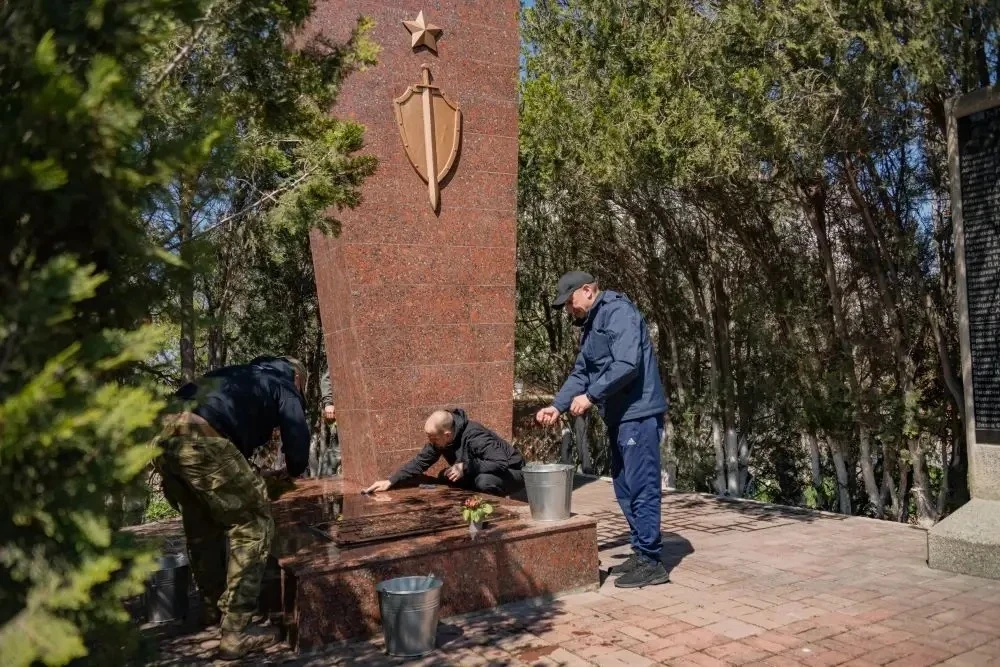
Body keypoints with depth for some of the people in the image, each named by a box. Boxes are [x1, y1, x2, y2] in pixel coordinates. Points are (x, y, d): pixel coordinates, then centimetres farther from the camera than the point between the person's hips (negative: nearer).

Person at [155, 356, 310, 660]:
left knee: (202, 525, 25)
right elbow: (297, 437, 8)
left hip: (163, 432, 8)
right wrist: (291, 470, 28)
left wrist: (241, 473, 40)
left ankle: (212, 607, 42)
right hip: (201, 440, -8)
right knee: (252, 526, 3)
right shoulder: (283, 385, 15)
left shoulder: (242, 374, 35)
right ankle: (235, 633, 3)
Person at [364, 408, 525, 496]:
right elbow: (420, 461, -3)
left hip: (510, 472, -8)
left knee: (484, 481, -37)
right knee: (444, 477, -6)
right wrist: (390, 481, -11)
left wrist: (466, 467, -38)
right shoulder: (439, 439, -10)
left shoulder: (475, 437, -34)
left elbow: (502, 463, -37)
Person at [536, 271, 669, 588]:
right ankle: (641, 553, 23)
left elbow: (627, 365, -23)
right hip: (619, 417, 10)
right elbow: (580, 373, 19)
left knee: (642, 488, -5)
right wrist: (558, 406, 6)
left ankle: (651, 561, 2)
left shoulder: (619, 313, -12)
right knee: (625, 489, 13)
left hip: (639, 414, -10)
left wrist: (590, 397, -19)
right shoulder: (590, 325, 18)